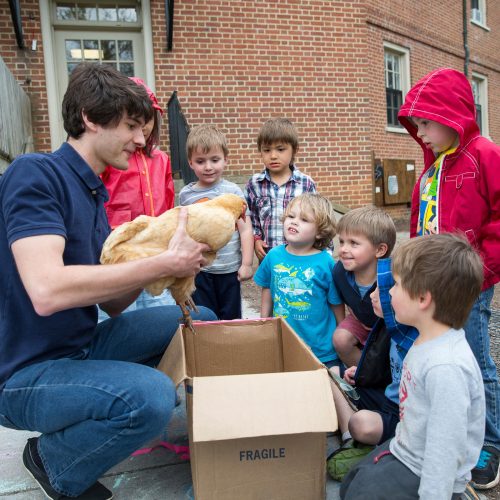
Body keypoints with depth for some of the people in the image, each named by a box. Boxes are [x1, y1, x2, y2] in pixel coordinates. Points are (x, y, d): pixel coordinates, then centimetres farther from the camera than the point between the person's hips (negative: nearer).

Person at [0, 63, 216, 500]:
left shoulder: (95, 192, 9)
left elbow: (111, 303, 6)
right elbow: (47, 291, -33)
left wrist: (172, 260, -11)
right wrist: (164, 263, -26)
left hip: (86, 345, 9)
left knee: (201, 320, 10)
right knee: (152, 395, -34)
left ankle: (88, 421, 15)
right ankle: (53, 461, 0)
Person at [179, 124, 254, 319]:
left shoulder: (233, 191, -6)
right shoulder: (186, 194, 1)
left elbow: (245, 230, -6)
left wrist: (247, 263, -8)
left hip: (229, 268, -1)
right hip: (199, 269, 2)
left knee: (231, 318, 13)